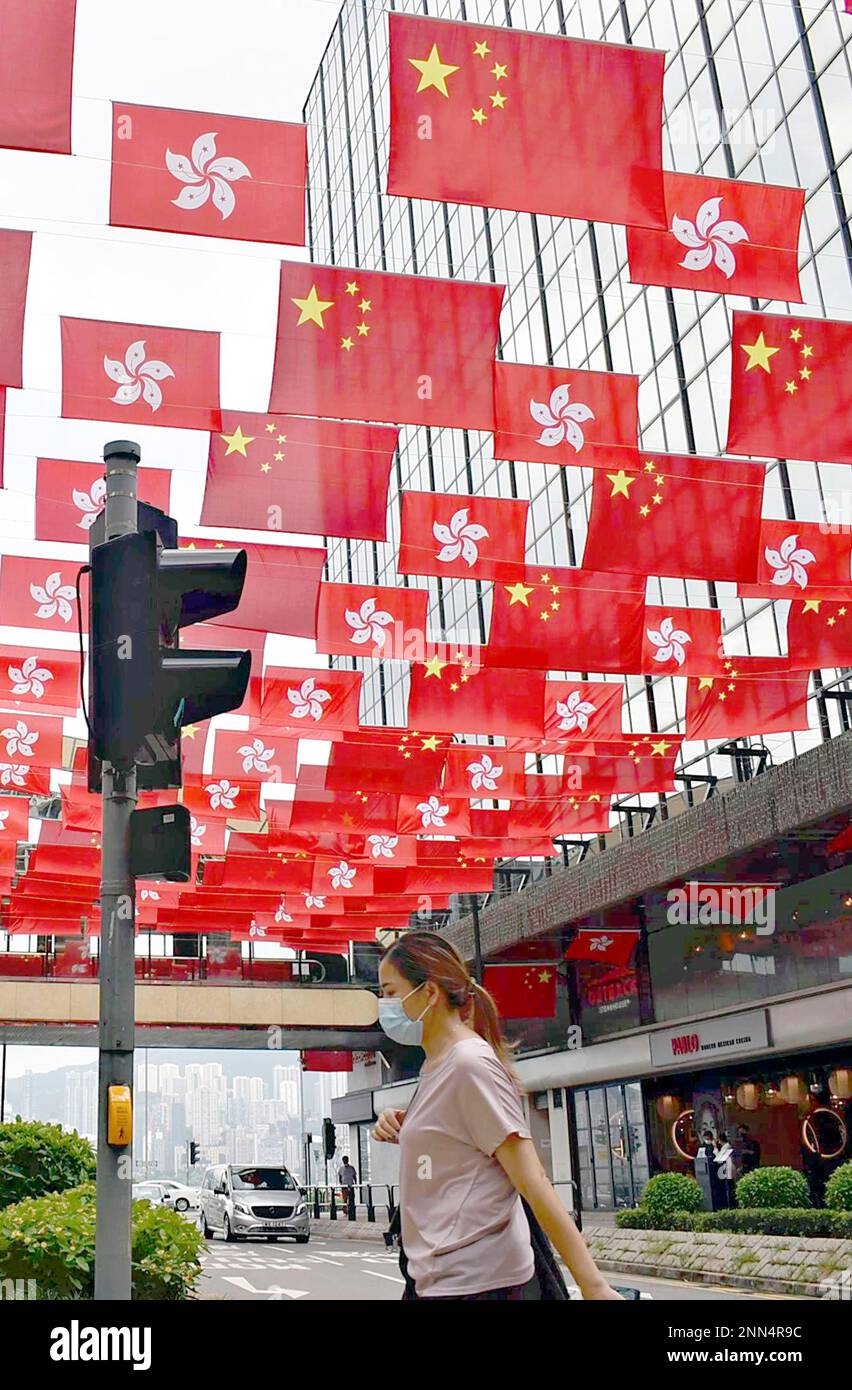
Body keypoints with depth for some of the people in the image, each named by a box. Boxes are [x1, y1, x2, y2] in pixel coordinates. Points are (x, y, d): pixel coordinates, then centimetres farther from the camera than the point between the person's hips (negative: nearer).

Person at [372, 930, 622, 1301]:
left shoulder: (470, 1063, -16)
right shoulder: (435, 1065, 9)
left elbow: (531, 1181, -19)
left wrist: (593, 1285, -21)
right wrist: (402, 1129, 4)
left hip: (472, 1283, -9)